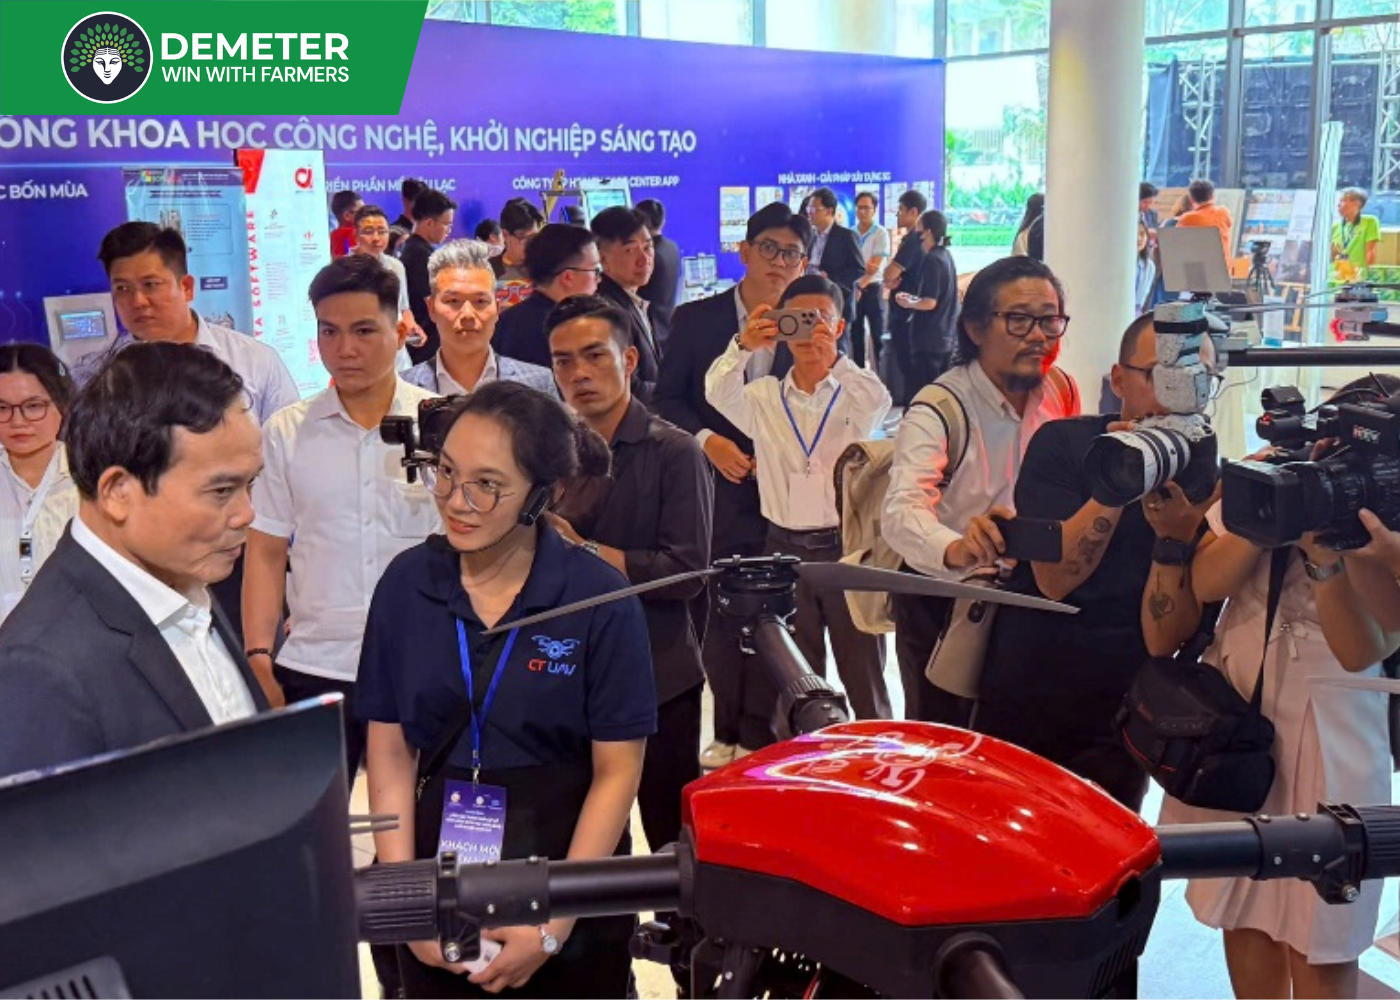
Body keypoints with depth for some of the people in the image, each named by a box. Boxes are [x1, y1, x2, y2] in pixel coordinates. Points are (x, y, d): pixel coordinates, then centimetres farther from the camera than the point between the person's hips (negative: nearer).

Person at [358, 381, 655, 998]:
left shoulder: (599, 598, -13)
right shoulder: (406, 583, -4)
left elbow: (617, 772, -11)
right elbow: (390, 751, -1)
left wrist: (555, 923, -13)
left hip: (569, 868, -2)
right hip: (440, 866, 3)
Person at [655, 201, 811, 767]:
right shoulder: (696, 319, 3)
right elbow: (667, 398, 3)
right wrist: (706, 440, -12)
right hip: (714, 491, 1)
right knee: (718, 614, 8)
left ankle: (761, 737, 16)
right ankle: (728, 734, 22)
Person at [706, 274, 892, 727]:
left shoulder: (856, 395, 2)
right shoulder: (763, 397, 6)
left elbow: (878, 401, -21)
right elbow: (719, 394, -13)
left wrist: (833, 358, -39)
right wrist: (742, 347, -34)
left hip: (847, 546, -2)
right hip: (785, 549, 2)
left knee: (863, 673, 5)